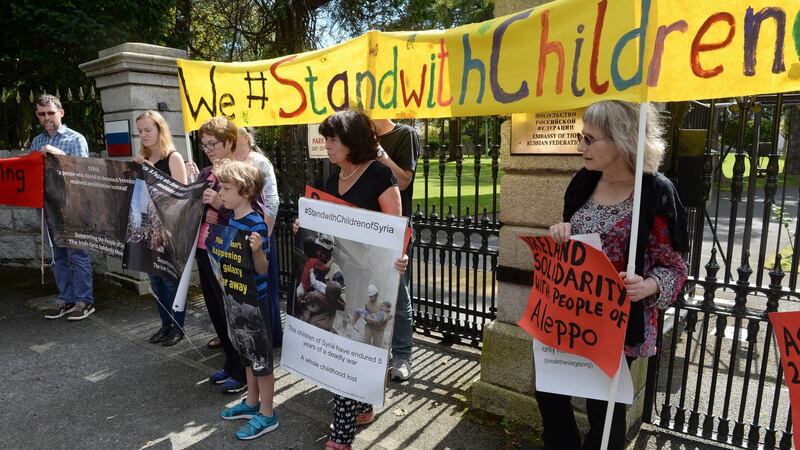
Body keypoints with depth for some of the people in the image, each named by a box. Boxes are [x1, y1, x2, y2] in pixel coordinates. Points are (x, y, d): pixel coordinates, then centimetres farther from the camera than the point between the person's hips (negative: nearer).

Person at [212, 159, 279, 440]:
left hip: (254, 300, -8)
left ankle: (267, 414, 20)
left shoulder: (256, 224, -21)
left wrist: (257, 250, -40)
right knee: (247, 354, 21)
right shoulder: (231, 219, 2)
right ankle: (252, 403, 38)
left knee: (262, 357, 5)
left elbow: (262, 270, -19)